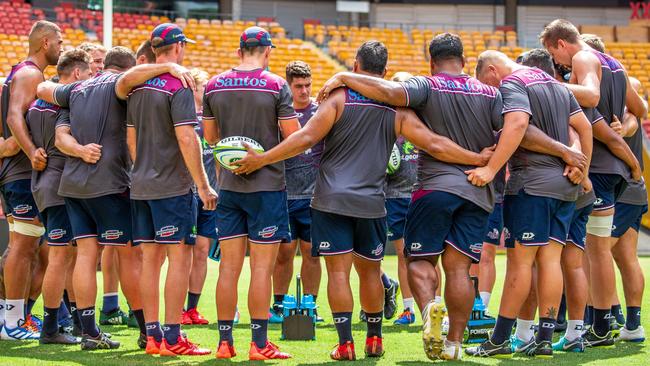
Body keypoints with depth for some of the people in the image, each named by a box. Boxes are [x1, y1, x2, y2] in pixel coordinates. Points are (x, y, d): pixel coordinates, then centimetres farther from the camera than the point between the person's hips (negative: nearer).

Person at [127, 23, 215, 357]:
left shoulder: (137, 86, 10)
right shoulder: (178, 85, -12)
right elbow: (186, 140, -18)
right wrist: (203, 186, -13)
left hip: (140, 187, 7)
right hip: (172, 187, -7)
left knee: (150, 258, 9)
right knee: (179, 257, -4)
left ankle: (152, 335, 12)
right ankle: (172, 337, -6)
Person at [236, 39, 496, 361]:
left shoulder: (339, 96, -5)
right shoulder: (396, 108, 3)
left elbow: (306, 138, -13)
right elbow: (434, 145, -1)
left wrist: (260, 160, -10)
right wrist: (479, 159, 7)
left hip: (331, 199, -3)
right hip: (371, 202, 3)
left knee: (338, 270, -2)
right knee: (370, 271, 17)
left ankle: (345, 343, -6)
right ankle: (374, 340, 26)